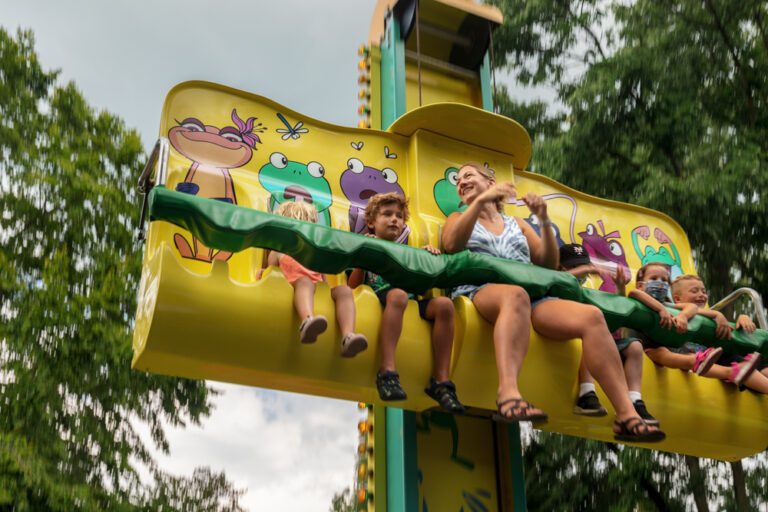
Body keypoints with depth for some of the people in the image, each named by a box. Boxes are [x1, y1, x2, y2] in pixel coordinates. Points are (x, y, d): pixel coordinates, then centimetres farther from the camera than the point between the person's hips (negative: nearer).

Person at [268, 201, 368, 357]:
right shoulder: (278, 253, 24)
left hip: (320, 294, 4)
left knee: (344, 290, -27)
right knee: (305, 281, -38)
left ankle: (348, 337, -53)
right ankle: (307, 322, -73)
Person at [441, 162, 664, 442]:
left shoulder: (517, 224, 32)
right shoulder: (459, 218, 26)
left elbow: (548, 263, 20)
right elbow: (451, 245, 0)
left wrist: (544, 220, 8)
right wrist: (480, 201, -7)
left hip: (532, 294, 4)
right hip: (480, 290, -3)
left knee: (591, 316, -24)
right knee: (515, 295, -42)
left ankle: (627, 415, -33)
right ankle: (508, 393, -63)